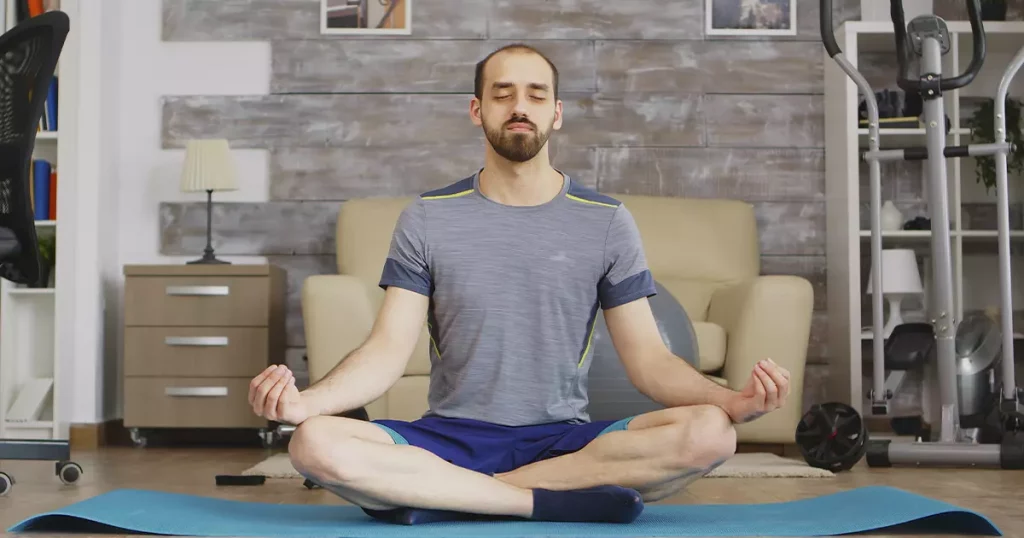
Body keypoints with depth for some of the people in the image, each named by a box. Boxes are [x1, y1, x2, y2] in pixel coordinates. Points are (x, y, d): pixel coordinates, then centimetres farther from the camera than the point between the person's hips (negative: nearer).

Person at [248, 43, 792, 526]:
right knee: (315, 443, -29)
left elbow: (648, 358, 1)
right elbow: (388, 349, -3)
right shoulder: (426, 219, 5)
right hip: (451, 438, 0)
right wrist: (304, 399, -23)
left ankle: (441, 495, -22)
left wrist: (731, 399, -19)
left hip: (564, 440, 1)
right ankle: (549, 501, -23)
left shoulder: (606, 222, 5)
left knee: (709, 432, -28)